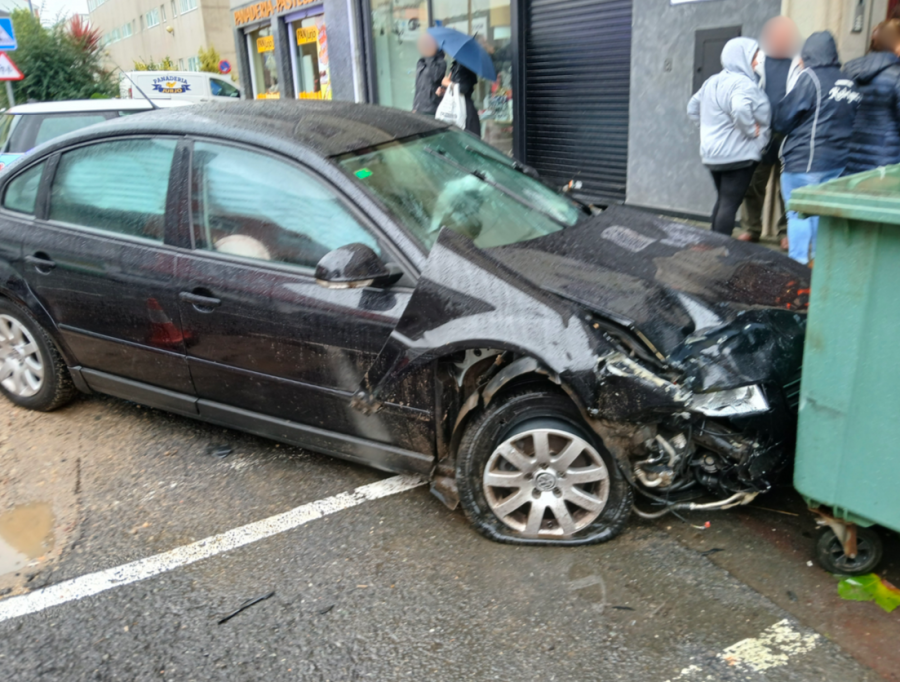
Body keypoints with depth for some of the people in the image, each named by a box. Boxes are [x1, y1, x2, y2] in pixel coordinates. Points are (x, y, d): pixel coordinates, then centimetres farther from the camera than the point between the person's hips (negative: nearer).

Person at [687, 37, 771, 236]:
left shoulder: (713, 82, 13)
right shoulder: (742, 84, -15)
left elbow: (693, 108, 22)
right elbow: (740, 108, -35)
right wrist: (751, 129, -19)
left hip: (714, 154, 9)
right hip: (738, 155, -9)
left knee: (723, 201, 18)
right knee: (730, 204, -6)